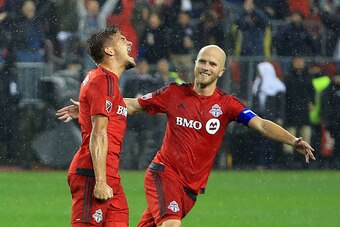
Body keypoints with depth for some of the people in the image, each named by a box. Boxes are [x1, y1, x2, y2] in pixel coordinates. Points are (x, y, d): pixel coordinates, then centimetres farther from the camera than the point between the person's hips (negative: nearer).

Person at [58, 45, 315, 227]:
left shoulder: (226, 105, -1)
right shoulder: (175, 94, 2)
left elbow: (261, 124, -12)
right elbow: (133, 105, 12)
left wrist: (294, 141, -28)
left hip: (192, 186, 1)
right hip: (165, 173, -1)